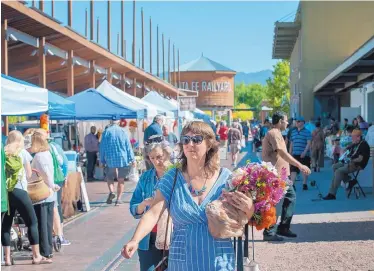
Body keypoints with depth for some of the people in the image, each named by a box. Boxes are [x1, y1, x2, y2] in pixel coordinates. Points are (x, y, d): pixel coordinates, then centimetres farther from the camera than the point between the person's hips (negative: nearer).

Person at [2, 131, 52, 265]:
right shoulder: (23, 152, 4)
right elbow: (29, 174, 7)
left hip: (4, 191, 4)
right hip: (18, 191, -4)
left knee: (6, 224, 8)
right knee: (32, 222, 4)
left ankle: (7, 257, 6)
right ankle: (36, 256, 3)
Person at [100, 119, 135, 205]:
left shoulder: (106, 132, -3)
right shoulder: (122, 132, -1)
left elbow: (102, 147, 0)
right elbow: (128, 146, 1)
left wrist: (102, 160, 9)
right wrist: (132, 159, 6)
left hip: (110, 160, 0)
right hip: (122, 159, 1)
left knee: (109, 178, 13)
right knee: (121, 180, 8)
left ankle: (111, 192, -13)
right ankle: (118, 199, 8)